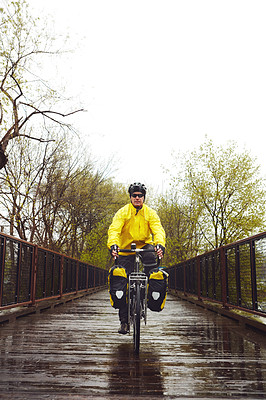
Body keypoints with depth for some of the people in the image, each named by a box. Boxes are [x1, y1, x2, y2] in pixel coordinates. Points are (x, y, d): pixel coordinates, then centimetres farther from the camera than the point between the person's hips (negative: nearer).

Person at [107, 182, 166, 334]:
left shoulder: (150, 213, -5)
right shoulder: (123, 212, -7)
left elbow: (158, 229, -18)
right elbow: (114, 229, -21)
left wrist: (160, 244, -39)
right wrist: (113, 244, -41)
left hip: (144, 245, 0)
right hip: (125, 248, 0)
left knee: (150, 258, -35)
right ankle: (124, 321, 6)